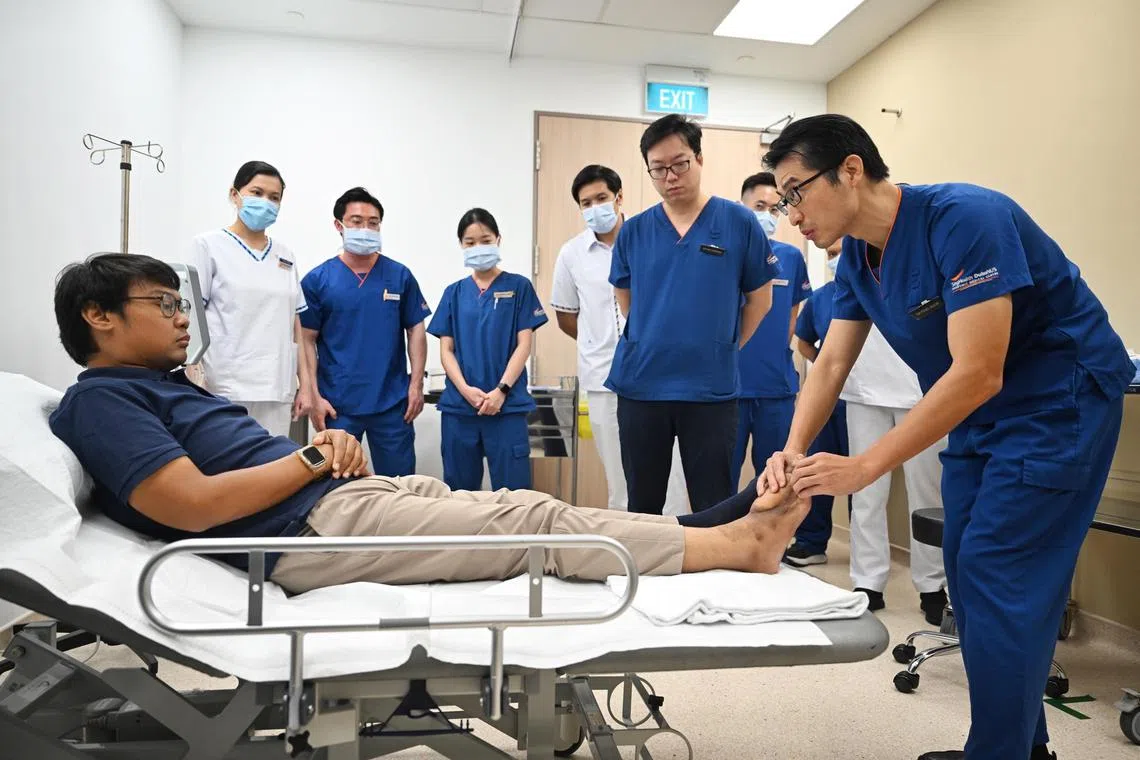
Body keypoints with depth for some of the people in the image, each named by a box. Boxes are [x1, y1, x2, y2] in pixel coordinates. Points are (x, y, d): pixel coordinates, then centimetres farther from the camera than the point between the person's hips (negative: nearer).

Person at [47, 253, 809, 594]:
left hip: (351, 490, 10)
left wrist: (326, 446, 1)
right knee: (534, 522, -14)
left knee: (524, 506, -1)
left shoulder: (168, 384, 24)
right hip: (311, 527, -10)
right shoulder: (99, 400, -5)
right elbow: (194, 504, -18)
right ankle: (739, 543, -8)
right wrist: (317, 454, -8)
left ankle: (714, 530, 1)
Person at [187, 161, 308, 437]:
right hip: (226, 389, -4)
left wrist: (304, 384, 10)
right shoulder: (208, 245, 3)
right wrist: (195, 383, -12)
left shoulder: (285, 256, 14)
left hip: (278, 391, 4)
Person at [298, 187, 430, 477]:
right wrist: (314, 395, -5)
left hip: (393, 402, 1)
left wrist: (416, 384, -2)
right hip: (338, 404, -1)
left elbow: (415, 330, 6)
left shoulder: (400, 276, 4)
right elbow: (307, 340, 1)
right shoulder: (317, 280, 0)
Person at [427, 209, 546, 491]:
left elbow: (524, 344, -1)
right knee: (459, 491, 9)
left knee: (512, 492, -1)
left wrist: (501, 390, -12)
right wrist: (465, 389, -9)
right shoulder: (454, 293, 11)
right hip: (459, 405, 3)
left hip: (507, 404, -2)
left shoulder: (518, 286, 4)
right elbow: (446, 349, 7)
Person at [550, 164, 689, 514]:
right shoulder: (571, 254, 4)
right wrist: (602, 344, 11)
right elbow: (565, 315, 14)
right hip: (603, 380, 2)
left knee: (666, 470, -1)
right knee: (618, 479, 11)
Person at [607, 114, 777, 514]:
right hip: (640, 386, 2)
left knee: (715, 511, 7)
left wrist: (721, 350, 7)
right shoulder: (633, 231, 3)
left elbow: (759, 299, 7)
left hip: (711, 388, -2)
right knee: (643, 507, 13)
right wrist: (652, 343, 12)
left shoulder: (739, 222, -2)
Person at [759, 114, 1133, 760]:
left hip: (1060, 398, -8)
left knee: (998, 575, -9)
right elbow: (832, 363, -2)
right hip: (979, 412, 8)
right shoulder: (858, 255, -2)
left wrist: (862, 467, -32)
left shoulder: (965, 220, -27)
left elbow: (978, 373, -31)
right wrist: (794, 450, -18)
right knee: (968, 567, 9)